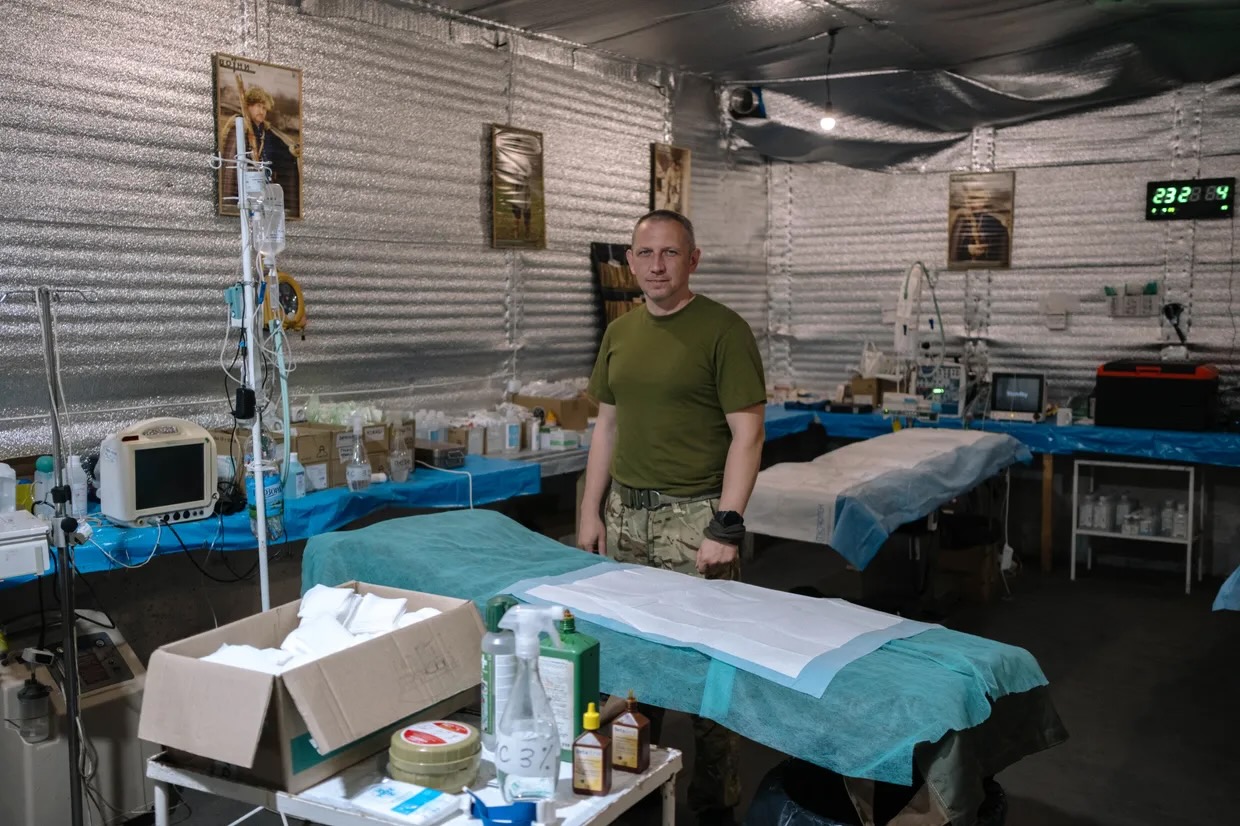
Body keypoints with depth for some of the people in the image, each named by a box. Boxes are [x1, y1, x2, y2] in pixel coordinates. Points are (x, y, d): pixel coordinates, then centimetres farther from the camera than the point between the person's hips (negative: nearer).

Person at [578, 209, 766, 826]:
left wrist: (726, 526, -17)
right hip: (626, 513, 6)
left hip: (693, 516, -5)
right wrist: (591, 511, 12)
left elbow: (747, 432, -11)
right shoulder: (620, 333, 11)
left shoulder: (723, 331, -8)